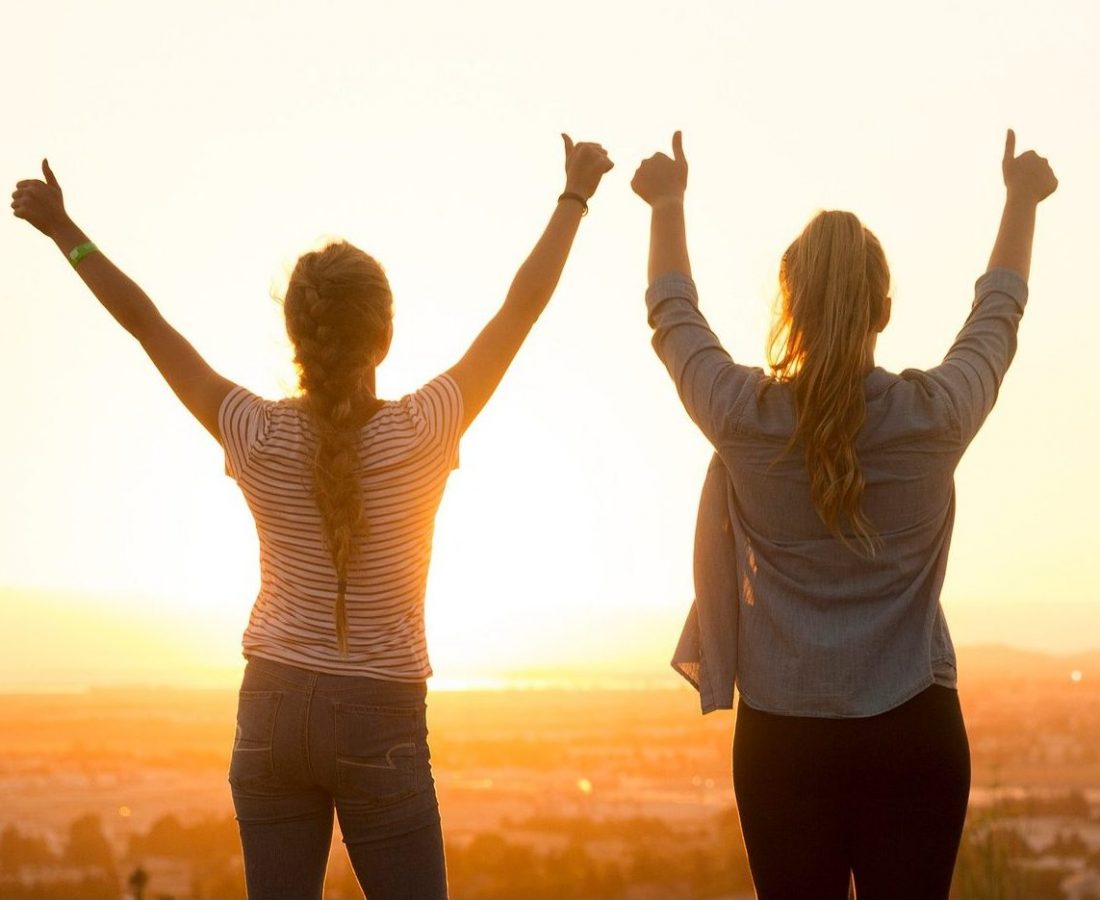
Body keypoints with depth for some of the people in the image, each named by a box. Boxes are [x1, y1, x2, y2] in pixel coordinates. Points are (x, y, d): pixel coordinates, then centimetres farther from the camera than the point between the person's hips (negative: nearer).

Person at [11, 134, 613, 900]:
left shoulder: (257, 436, -8)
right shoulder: (422, 433, -13)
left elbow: (144, 320, 3)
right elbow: (524, 304, -4)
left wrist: (64, 231, 14)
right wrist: (575, 196, 7)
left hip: (273, 708, 3)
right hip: (378, 721, -3)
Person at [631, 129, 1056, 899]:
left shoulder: (746, 416, -7)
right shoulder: (935, 415, -6)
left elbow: (673, 317, 13)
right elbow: (996, 318, 15)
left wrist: (668, 203, 30)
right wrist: (1022, 201, 31)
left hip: (784, 738, 0)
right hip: (914, 733, 0)